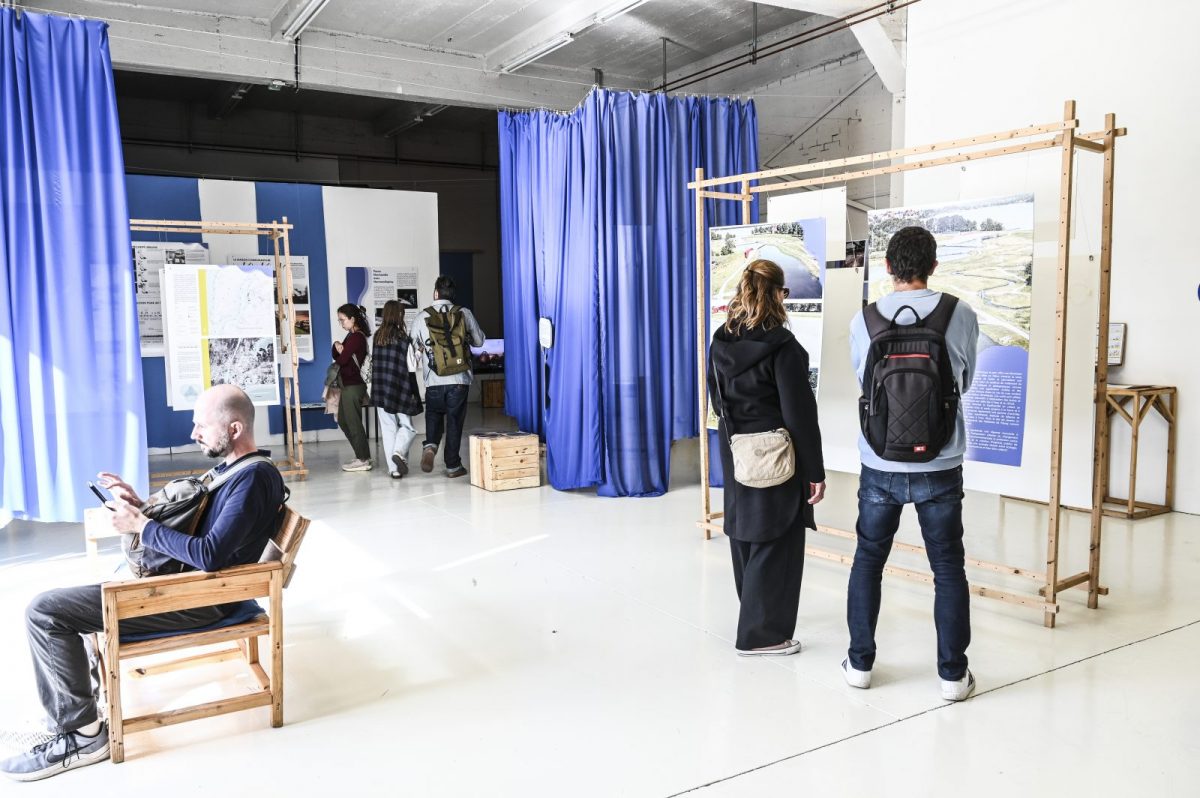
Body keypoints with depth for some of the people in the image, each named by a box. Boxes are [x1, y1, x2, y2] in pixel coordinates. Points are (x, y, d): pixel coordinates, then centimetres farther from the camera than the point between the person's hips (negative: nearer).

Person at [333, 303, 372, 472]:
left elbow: (342, 360, -19)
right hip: (348, 384, 10)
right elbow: (337, 356, 13)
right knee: (343, 421, 16)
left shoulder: (355, 337, -16)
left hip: (353, 385, -10)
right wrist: (337, 346, -8)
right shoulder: (354, 335, 15)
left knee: (353, 423, -4)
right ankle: (363, 456, 20)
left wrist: (339, 352, 4)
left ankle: (363, 460, 4)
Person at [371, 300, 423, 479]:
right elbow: (409, 368, -9)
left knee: (388, 429, 7)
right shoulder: (403, 338, -9)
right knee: (407, 426, 9)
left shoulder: (377, 336, 4)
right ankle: (399, 452, -16)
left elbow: (372, 363, 7)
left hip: (380, 390, 4)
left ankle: (394, 468, 5)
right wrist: (414, 393, -4)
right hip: (400, 390, -4)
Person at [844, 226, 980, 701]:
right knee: (948, 569, 11)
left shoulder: (864, 319, -4)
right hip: (939, 467, -1)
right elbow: (965, 380, 9)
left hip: (880, 466, 1)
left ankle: (860, 662, 23)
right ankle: (953, 674, 17)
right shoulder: (961, 315, -6)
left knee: (868, 561, 15)